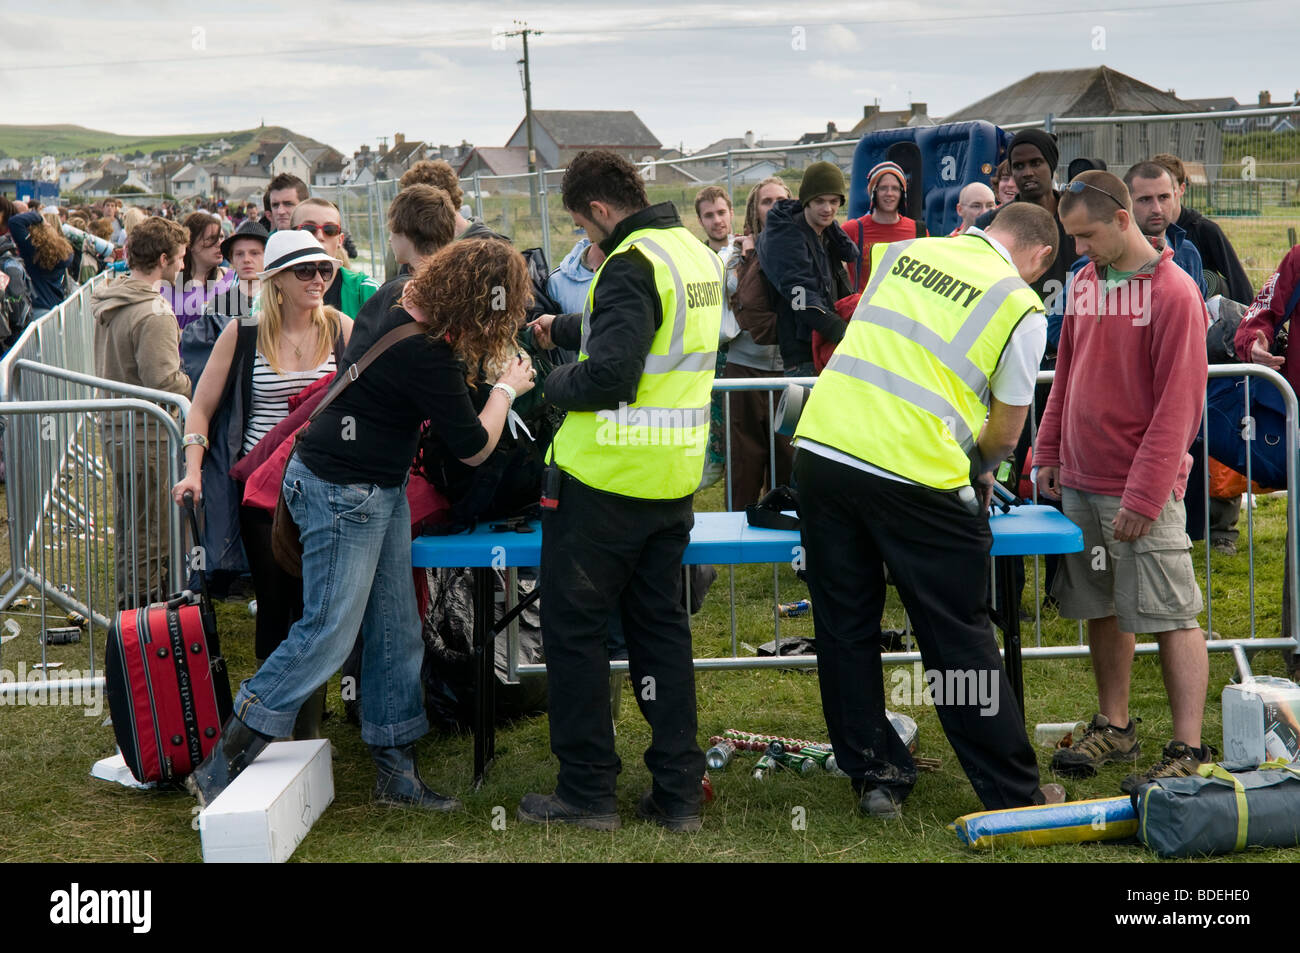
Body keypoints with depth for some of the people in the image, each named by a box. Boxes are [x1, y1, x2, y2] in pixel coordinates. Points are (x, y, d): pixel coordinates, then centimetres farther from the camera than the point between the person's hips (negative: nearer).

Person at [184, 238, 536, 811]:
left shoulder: (395, 308, 3)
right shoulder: (426, 355, -23)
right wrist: (507, 388, 4)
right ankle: (218, 773, 0)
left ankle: (395, 770, 19)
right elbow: (474, 448, -13)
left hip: (379, 494, 10)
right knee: (327, 635, -7)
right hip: (341, 493, -10)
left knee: (395, 633, 11)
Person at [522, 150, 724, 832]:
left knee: (574, 630, 4)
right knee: (661, 627, 13)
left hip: (605, 480, -8)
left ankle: (586, 791, 9)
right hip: (673, 480, 8)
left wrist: (557, 382, -5)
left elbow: (608, 377, -24)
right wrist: (564, 329, 35)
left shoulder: (632, 264, -17)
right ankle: (677, 793, 13)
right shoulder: (697, 254, 11)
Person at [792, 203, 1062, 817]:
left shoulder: (902, 252, 16)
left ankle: (873, 776, 25)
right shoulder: (1021, 307, 2)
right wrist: (980, 468, 31)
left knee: (846, 630, 16)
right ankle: (1014, 794, 17)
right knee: (959, 642, 7)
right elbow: (1005, 432, 7)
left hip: (821, 444, 4)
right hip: (914, 474, -4)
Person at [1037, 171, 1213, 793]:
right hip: (1079, 483, 7)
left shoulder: (1173, 292, -12)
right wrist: (1049, 452, 14)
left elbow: (1178, 403, -15)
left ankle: (1188, 752, -1)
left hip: (1140, 490, -7)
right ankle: (1113, 729, 23)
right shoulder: (1085, 281, 10)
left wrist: (1144, 495, -18)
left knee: (1170, 616, -4)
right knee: (1102, 609, 12)